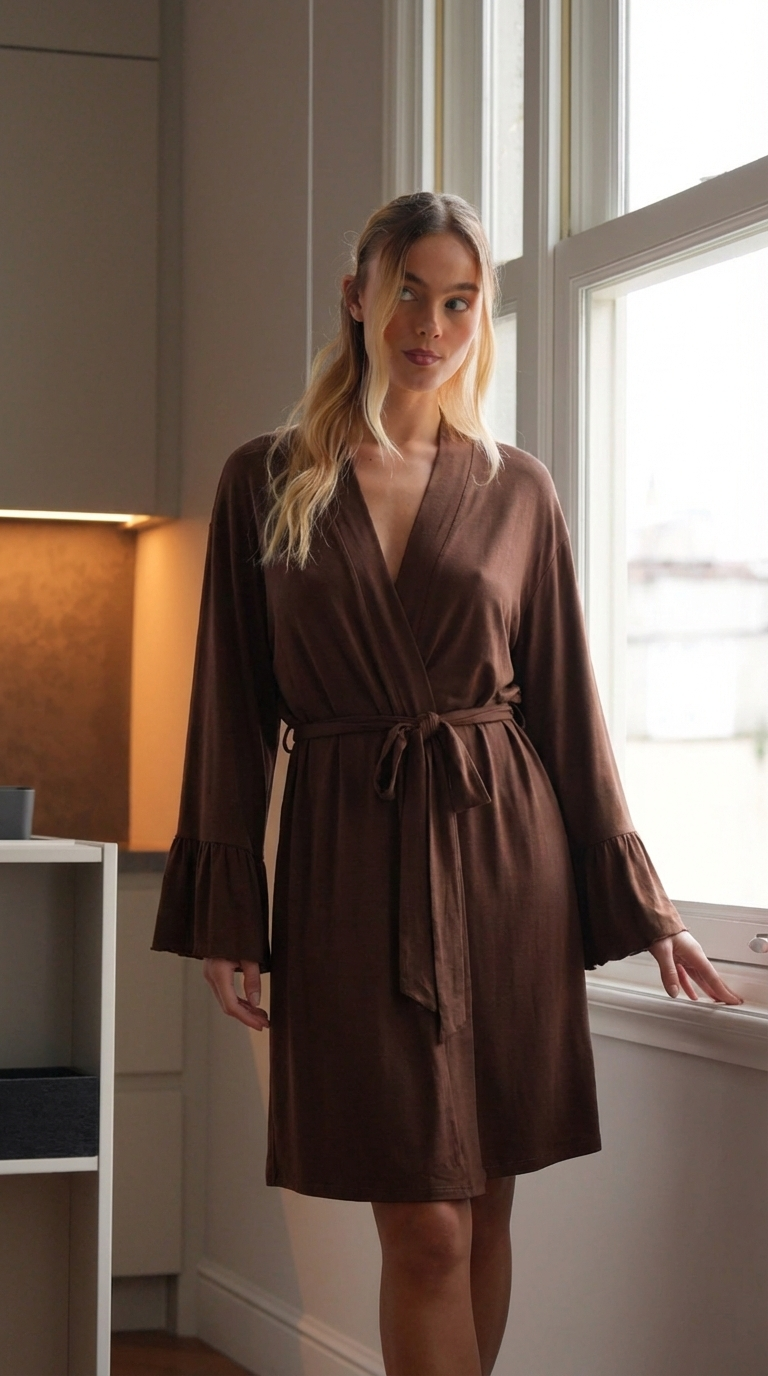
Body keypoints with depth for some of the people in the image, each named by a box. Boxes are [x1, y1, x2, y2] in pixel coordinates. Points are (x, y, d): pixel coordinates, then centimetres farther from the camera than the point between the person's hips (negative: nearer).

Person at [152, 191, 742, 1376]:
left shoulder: (516, 490, 7)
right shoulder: (264, 483, 4)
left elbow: (566, 704, 8)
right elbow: (232, 709, 3)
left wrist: (640, 903, 6)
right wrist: (223, 914, -2)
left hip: (504, 858, 2)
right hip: (349, 864, -2)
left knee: (484, 1208, 6)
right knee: (426, 1230, -6)